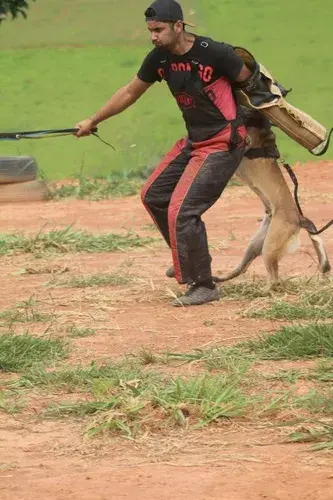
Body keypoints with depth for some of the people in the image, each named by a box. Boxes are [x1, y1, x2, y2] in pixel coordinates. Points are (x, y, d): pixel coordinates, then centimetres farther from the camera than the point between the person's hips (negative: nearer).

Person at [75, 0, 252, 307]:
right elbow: (131, 92, 15)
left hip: (224, 142, -9)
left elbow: (252, 82, -9)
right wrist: (93, 121, 22)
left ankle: (203, 286, -5)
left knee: (181, 211, -16)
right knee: (154, 195, 17)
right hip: (194, 141, 9)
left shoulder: (215, 53, -23)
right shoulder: (159, 58, -1)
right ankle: (189, 261, 32)